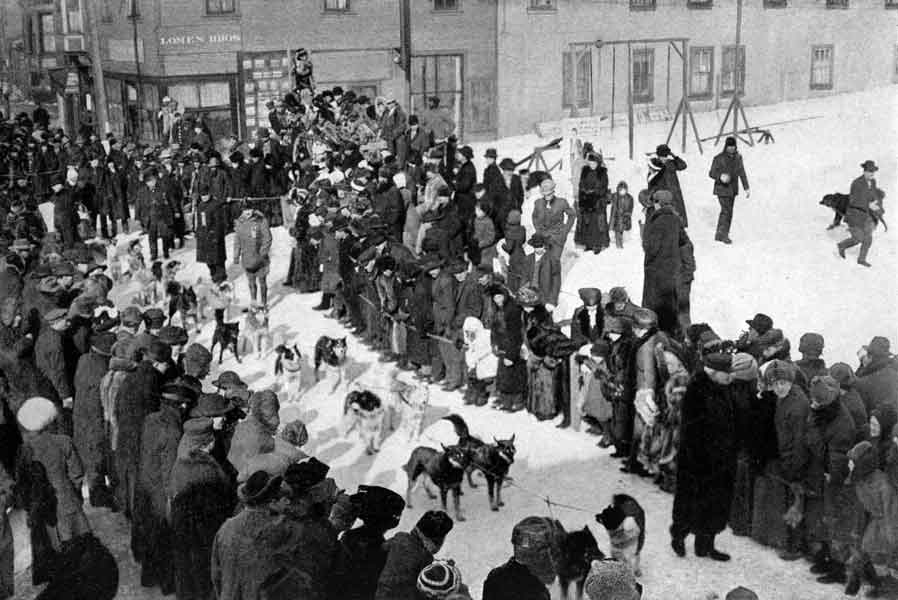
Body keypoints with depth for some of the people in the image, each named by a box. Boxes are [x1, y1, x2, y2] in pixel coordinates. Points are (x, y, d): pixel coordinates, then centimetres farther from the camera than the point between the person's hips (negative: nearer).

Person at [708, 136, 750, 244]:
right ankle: (724, 235, 0)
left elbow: (742, 173, 7)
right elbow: (711, 173, -9)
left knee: (726, 212, 10)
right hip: (722, 189, -6)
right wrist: (720, 177, -29)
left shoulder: (738, 157, 2)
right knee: (726, 211, -11)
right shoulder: (719, 158, -13)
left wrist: (747, 188, 4)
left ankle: (719, 235, 19)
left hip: (733, 189, 6)